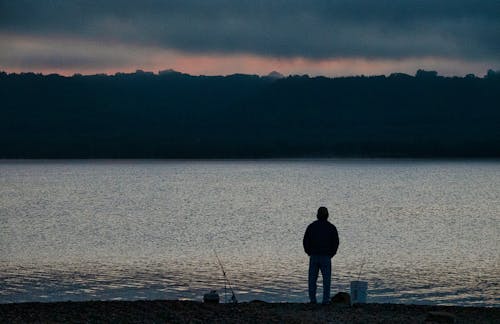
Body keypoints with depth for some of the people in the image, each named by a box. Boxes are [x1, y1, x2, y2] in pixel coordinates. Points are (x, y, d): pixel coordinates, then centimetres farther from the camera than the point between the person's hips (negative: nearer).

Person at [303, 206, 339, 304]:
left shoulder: (311, 226, 2)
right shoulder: (331, 227, -1)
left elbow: (305, 241, -1)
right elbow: (336, 242, -4)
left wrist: (309, 253, 8)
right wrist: (331, 254, 7)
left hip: (313, 256, 1)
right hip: (326, 257, -1)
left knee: (312, 278, 8)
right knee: (326, 279, 3)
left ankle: (312, 299, 5)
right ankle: (326, 300, -2)